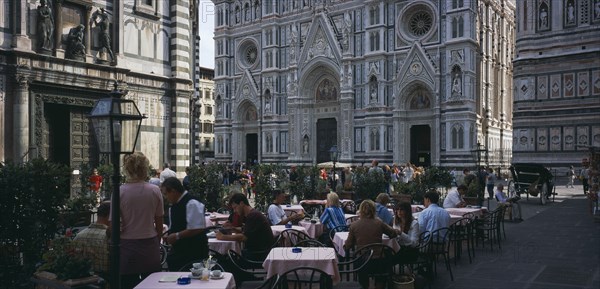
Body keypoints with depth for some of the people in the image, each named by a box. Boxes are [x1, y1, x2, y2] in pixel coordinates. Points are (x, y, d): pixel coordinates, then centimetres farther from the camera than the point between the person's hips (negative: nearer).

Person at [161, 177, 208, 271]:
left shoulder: (192, 204, -17)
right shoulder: (173, 206, 13)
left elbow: (198, 228, -23)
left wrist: (177, 236, -18)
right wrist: (169, 236, 3)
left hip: (194, 252, -9)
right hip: (178, 251, 9)